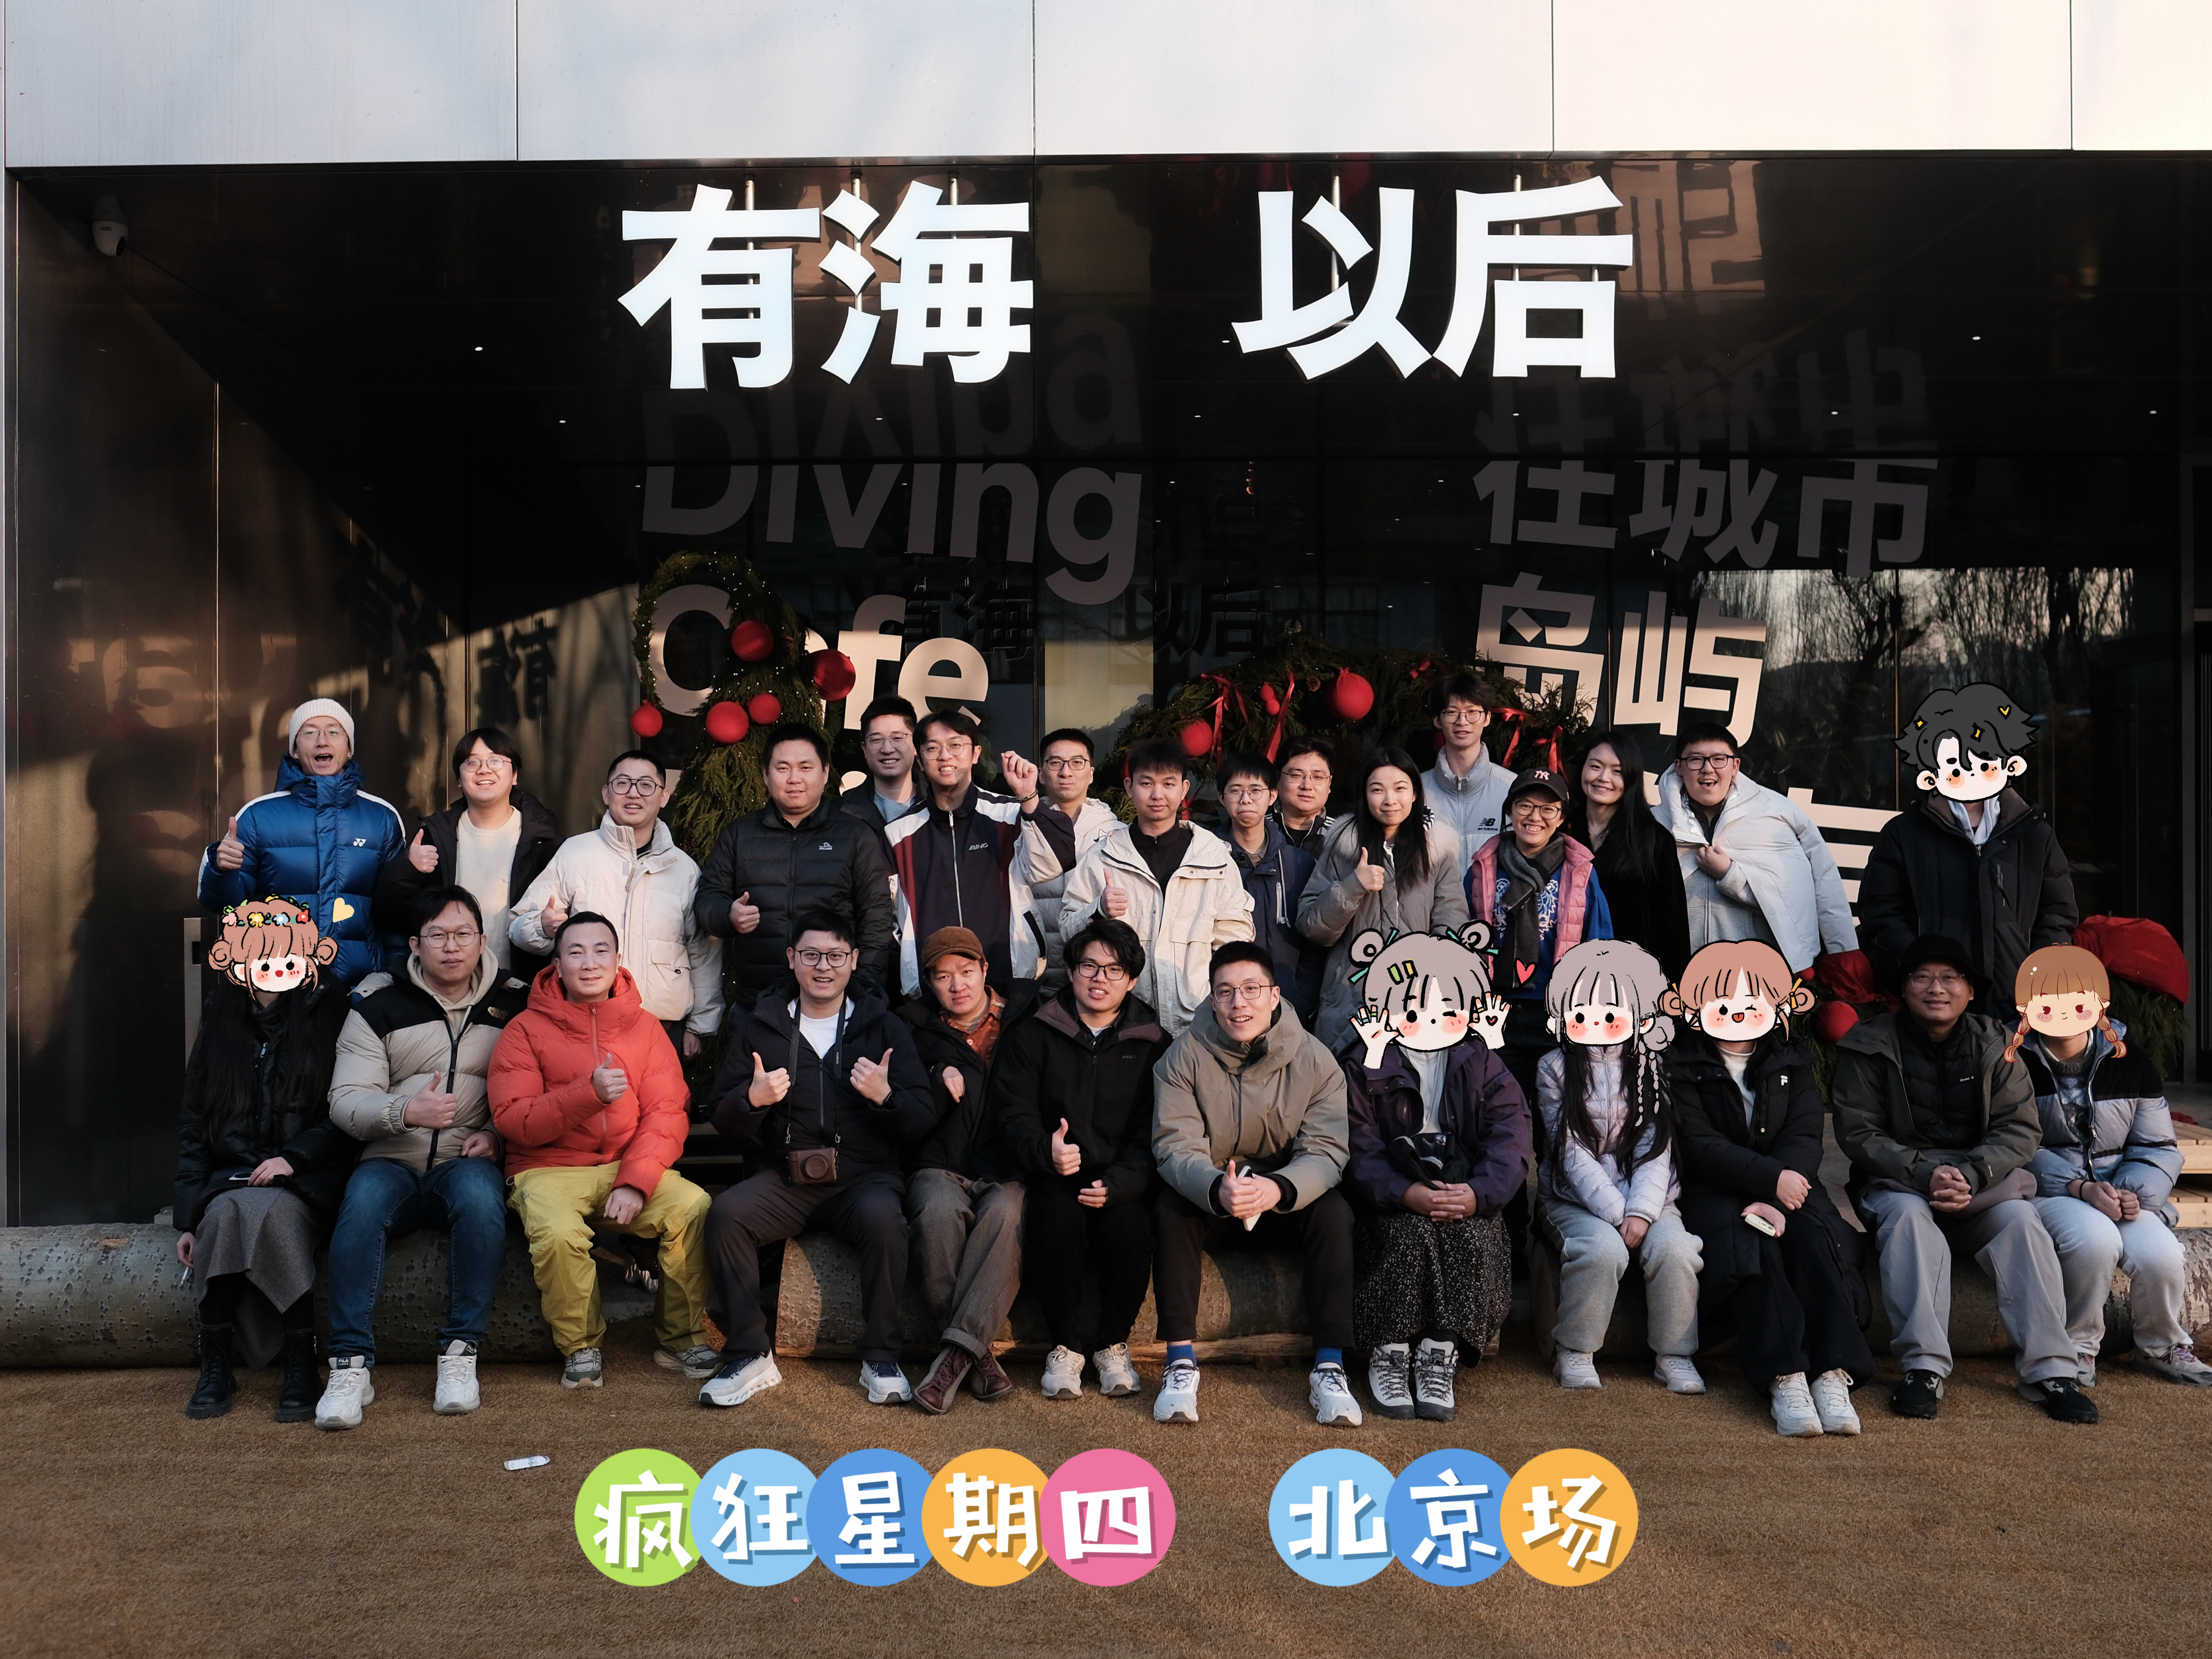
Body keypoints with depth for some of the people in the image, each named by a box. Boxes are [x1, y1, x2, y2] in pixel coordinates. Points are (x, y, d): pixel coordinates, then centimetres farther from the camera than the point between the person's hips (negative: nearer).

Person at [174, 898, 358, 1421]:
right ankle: (215, 1369, -20)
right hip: (229, 1178, 3)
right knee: (225, 1216, -32)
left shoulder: (330, 1018, 4)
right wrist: (188, 1217, 3)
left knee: (269, 1212, -36)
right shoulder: (220, 1024, 14)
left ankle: (301, 1368, -27)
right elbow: (193, 1127, 13)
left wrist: (293, 1158, -15)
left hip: (305, 1182, -3)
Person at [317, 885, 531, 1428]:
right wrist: (406, 1111, -21)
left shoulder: (515, 1003, 10)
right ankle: (351, 1365, -28)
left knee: (480, 1196, -35)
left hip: (466, 1161, 0)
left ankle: (460, 1353, -25)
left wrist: (499, 1134, -7)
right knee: (363, 1205, -33)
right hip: (391, 1160, 0)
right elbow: (345, 1100, -1)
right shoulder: (380, 1005, 7)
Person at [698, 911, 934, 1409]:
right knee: (726, 1212, -26)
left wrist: (885, 1096, -18)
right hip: (786, 1177, 2)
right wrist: (752, 1099, -13)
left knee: (883, 1216, -33)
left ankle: (881, 1361, -18)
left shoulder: (884, 1026, 9)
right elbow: (720, 1120, 9)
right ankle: (749, 1357, -14)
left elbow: (925, 1120, 2)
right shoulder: (758, 1025, 12)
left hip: (864, 1176, -1)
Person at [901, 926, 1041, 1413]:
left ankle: (958, 1349, -37)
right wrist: (939, 1084, -10)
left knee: (1005, 1213, -34)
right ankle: (977, 1354, -28)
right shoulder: (915, 1030, 12)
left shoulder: (1024, 1012, 13)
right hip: (941, 1167, 0)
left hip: (1007, 1171, 0)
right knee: (939, 1212, -34)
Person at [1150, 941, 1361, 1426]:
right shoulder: (1184, 1056, -11)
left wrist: (1277, 1188, -41)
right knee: (1169, 1208, -30)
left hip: (1286, 1201, 0)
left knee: (1335, 1212, -28)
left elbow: (1325, 1151, -18)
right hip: (1207, 1198, 0)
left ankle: (1329, 1368, -22)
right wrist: (1217, 1189, -43)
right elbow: (1176, 1147, -19)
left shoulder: (1314, 1059, -11)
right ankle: (1181, 1363, -26)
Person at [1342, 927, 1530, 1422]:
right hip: (1396, 1205, -1)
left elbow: (1509, 1143, -1)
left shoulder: (1485, 1068, 12)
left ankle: (1439, 1357, -23)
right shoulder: (1364, 1069, 6)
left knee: (1475, 1238, -31)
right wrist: (1406, 1194, -22)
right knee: (1409, 1234, -33)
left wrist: (1478, 1193, -20)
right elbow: (1358, 1150, -5)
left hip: (1470, 1200, 2)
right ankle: (1388, 1357, -20)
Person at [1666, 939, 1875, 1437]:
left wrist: (1775, 1197, -19)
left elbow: (1803, 1138, 0)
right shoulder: (1682, 1068, 1)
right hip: (1714, 1193, -3)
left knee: (1813, 1237, -28)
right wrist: (1770, 1179, -24)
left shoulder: (1791, 1064, 13)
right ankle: (1783, 1378, -39)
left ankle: (1833, 1372, -34)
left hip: (1786, 1184, 3)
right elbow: (1700, 1147, -10)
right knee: (1752, 1242, -32)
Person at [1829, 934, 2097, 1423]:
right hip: (1897, 1182, -2)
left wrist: (1969, 1175, -21)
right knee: (1909, 1216, -33)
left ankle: (2049, 1370, -25)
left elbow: (2021, 1129, -2)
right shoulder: (1869, 1046, -2)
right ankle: (1924, 1366, -35)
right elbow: (1857, 1133, -6)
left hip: (1982, 1180, 2)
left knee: (2022, 1221, -27)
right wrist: (1925, 1172, -22)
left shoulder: (1994, 1046, 5)